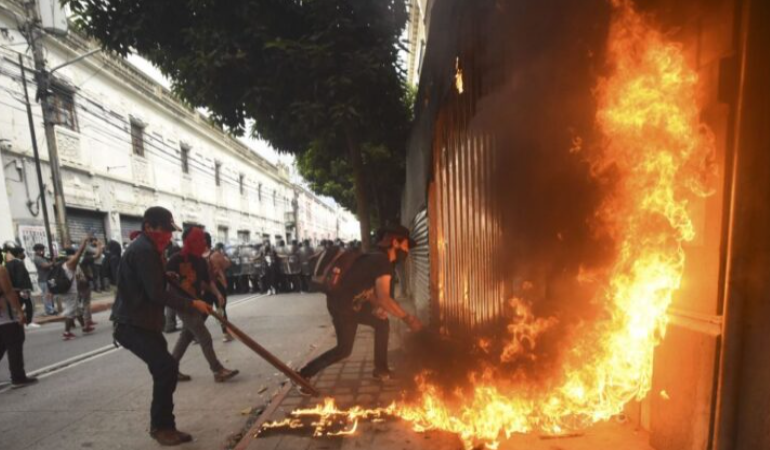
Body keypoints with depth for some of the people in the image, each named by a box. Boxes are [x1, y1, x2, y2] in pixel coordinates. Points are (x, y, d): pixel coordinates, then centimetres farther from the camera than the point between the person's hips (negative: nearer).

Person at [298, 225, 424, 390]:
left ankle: (381, 369, 22)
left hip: (354, 303, 9)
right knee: (344, 349, 2)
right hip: (340, 305, -9)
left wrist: (377, 307, -4)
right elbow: (384, 298, -32)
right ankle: (304, 375, 15)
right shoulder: (383, 262, -24)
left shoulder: (378, 259, 7)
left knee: (382, 323, 11)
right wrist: (408, 318, -24)